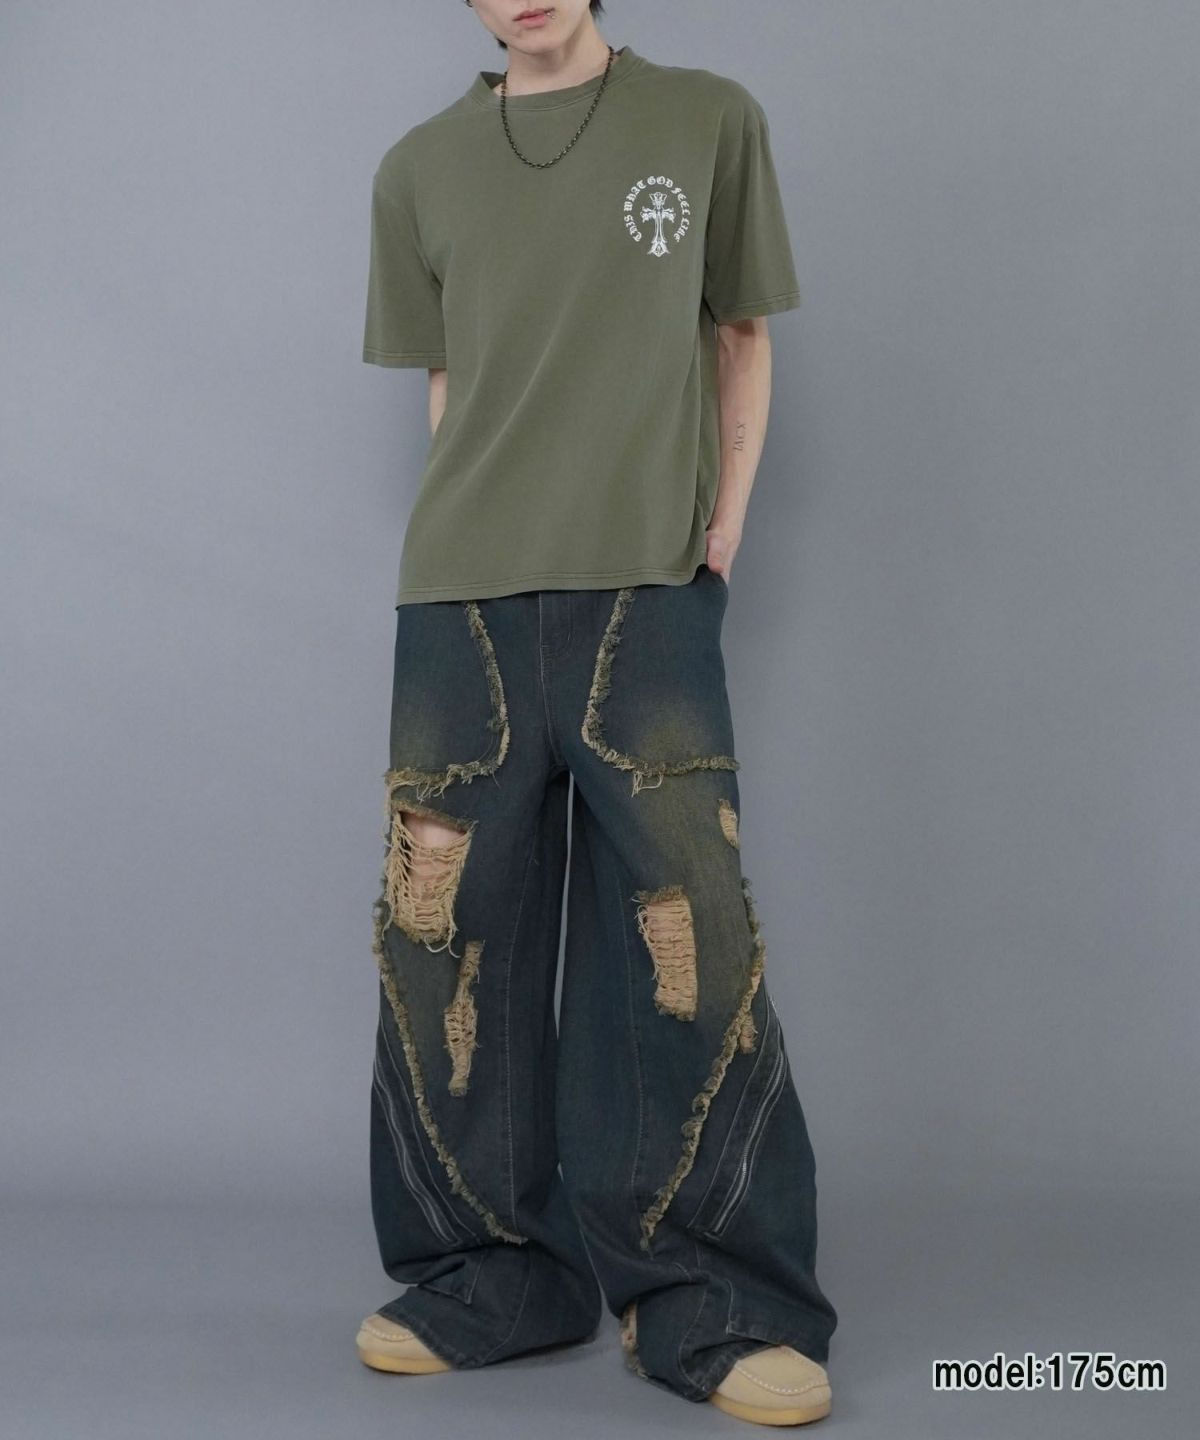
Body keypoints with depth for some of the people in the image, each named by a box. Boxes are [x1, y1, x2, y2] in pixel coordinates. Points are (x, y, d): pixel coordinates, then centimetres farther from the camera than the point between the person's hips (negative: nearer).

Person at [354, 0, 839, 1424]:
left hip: (646, 600, -2)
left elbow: (740, 334, 13)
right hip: (458, 606, 2)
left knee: (689, 946, -6)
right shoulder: (420, 168, 11)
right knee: (444, 944, 3)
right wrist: (484, 535, 5)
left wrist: (721, 528, 3)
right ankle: (493, 1277, 18)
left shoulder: (708, 120, 7)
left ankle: (712, 1303, 7)